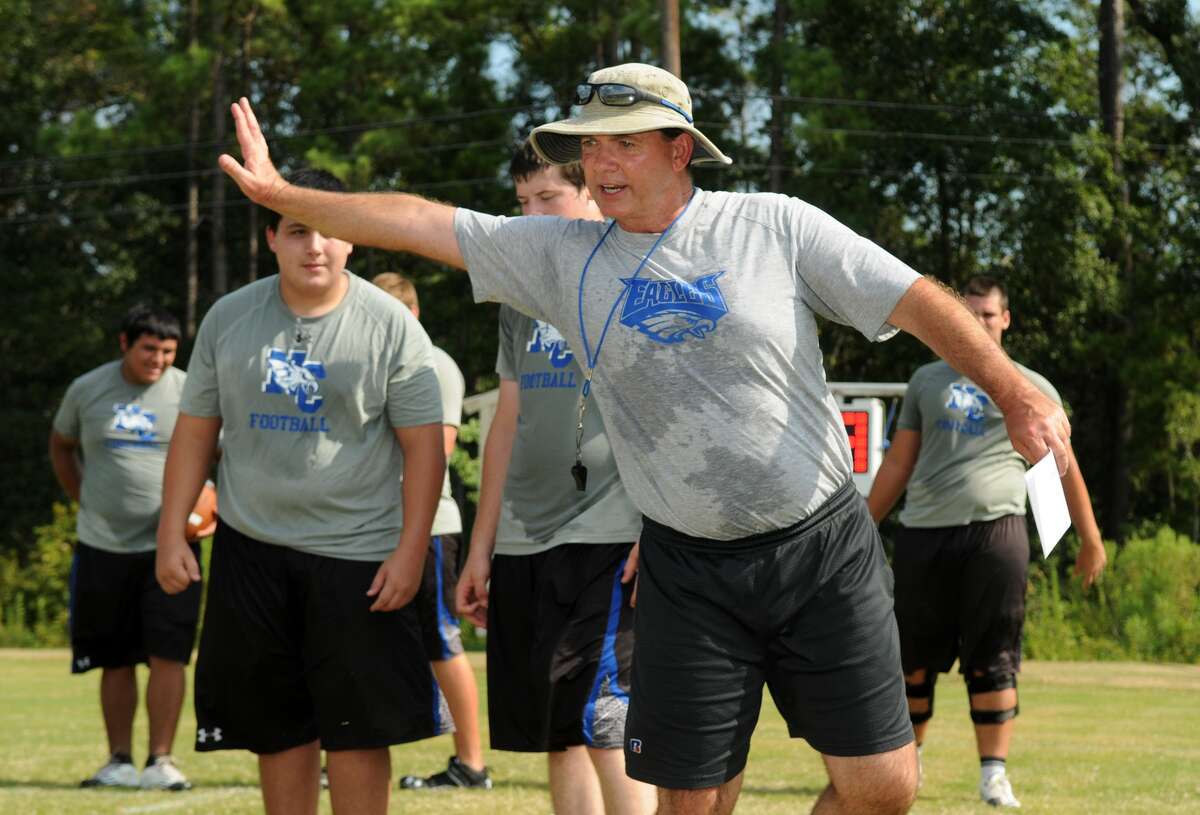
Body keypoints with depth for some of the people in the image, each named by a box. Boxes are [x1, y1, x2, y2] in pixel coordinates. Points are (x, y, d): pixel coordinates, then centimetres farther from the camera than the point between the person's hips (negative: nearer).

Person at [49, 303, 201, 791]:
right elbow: (61, 446, 21)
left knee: (168, 655, -9)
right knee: (116, 660, 7)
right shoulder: (87, 391, 4)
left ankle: (161, 760, -4)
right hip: (104, 546, 2)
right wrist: (82, 500, 12)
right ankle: (119, 761, 14)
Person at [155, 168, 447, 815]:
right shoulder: (229, 319, 4)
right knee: (280, 731, 8)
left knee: (358, 729, -5)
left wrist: (411, 550, -13)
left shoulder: (391, 325, -5)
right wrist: (170, 534, 5)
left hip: (355, 555, -3)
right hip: (251, 547, 3)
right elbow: (194, 431, 10)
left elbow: (423, 446, -5)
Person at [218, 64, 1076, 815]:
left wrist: (1014, 392, -19)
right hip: (689, 568, 1)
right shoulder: (562, 254, 3)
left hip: (825, 548, -1)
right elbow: (419, 222, 3)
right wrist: (281, 194, -2)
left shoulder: (777, 226, -4)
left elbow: (917, 300, -7)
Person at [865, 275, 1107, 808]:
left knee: (993, 660, -6)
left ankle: (994, 774, -5)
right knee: (915, 658, 6)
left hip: (996, 531, -2)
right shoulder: (927, 381, 16)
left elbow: (1064, 466, 15)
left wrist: (1090, 539, 15)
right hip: (924, 533, 2)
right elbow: (898, 463, 18)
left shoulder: (1031, 388, 11)